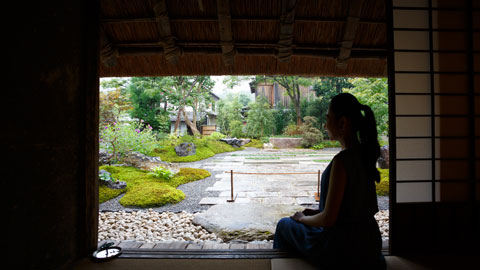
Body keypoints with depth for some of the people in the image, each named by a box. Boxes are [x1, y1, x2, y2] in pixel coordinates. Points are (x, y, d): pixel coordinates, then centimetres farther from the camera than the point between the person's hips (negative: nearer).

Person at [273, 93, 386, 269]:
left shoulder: (342, 160, -27)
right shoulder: (365, 154, -1)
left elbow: (328, 219, -23)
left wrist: (303, 218, -3)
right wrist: (317, 212, 13)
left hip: (342, 251, -7)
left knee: (284, 225, 15)